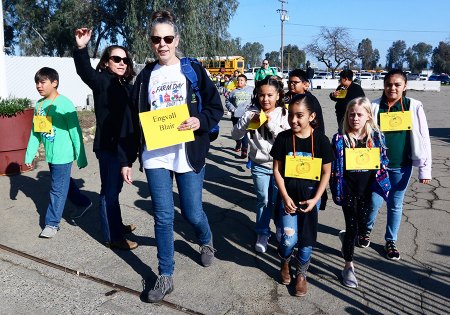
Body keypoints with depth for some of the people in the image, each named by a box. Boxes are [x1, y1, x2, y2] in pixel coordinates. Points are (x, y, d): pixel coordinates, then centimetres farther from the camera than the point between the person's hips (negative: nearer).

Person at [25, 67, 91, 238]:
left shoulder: (64, 104, -15)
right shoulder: (39, 105, 6)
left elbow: (75, 132, -14)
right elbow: (35, 132, 12)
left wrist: (81, 157, -13)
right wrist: (29, 155, 10)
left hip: (63, 156, -7)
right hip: (50, 155, 7)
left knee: (58, 190, 1)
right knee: (66, 184, 21)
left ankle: (52, 223, 13)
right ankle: (84, 203, 41)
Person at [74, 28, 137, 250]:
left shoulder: (127, 85, 11)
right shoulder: (102, 81, -9)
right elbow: (85, 72, -29)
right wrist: (81, 49, -45)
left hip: (122, 145, 8)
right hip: (107, 145, -8)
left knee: (115, 188, 20)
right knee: (109, 190, -1)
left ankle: (117, 225, 34)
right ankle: (112, 237, 8)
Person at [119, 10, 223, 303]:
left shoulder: (193, 70, 0)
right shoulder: (145, 76, 7)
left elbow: (216, 107, 1)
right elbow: (133, 121, 8)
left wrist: (200, 121, -20)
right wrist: (127, 160, 6)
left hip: (188, 155, -2)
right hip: (155, 156, 2)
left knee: (192, 213, 7)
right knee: (163, 217, 4)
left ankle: (206, 241, 43)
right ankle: (166, 276, 19)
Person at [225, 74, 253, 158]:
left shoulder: (250, 90, 4)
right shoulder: (234, 91, 11)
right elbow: (227, 101, 17)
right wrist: (232, 109, 5)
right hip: (235, 115, 4)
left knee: (245, 132, -11)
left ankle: (244, 149, -9)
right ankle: (238, 144, 40)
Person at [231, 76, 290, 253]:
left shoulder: (284, 114, -7)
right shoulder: (252, 112, -4)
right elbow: (236, 135, -7)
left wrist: (271, 123, -20)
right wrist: (248, 119, -21)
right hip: (260, 166, 1)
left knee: (278, 201, 7)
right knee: (263, 200, 4)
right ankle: (263, 234, 23)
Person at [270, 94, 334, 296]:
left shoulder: (320, 140, -10)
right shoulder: (283, 138, -9)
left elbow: (326, 173, -2)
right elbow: (277, 169, -3)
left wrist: (315, 199, -9)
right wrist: (285, 197, -9)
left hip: (310, 197, 0)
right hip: (288, 197, 0)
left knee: (306, 240, 7)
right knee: (289, 239, -8)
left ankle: (301, 273, 32)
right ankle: (285, 262, 26)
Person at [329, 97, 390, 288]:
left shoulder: (377, 137, -1)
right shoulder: (340, 139, -8)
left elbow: (383, 161, 8)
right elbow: (334, 167, -5)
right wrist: (336, 191, -8)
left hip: (367, 189, 3)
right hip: (348, 190, -3)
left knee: (362, 227, 13)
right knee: (352, 227, 4)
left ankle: (346, 237, 48)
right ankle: (348, 265, 22)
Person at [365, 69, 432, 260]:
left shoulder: (414, 107, -5)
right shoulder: (374, 107, -4)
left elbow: (423, 139, -3)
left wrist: (425, 169, -5)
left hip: (402, 166, 1)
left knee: (395, 205, 12)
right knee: (375, 202, 3)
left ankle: (391, 241, 31)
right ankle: (367, 229, 34)